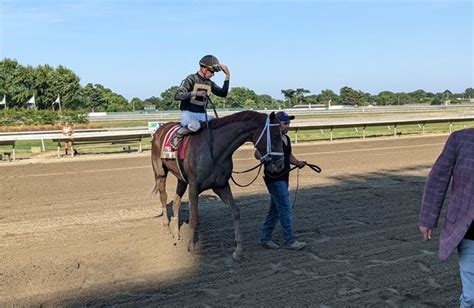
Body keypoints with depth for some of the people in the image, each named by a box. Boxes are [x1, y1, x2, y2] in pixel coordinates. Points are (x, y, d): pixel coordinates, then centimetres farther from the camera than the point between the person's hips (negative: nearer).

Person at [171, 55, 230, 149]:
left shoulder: (210, 83, 11)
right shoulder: (191, 79, -8)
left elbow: (223, 93, 5)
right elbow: (177, 96, -16)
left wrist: (227, 76, 0)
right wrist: (195, 93, -27)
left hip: (202, 115, 6)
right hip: (188, 113, -6)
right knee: (195, 125, -38)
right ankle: (177, 136, -13)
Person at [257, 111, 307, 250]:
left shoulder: (287, 139, 13)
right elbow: (258, 154, -18)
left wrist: (297, 162, 6)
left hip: (283, 178, 9)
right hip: (274, 179, -9)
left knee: (275, 209, 14)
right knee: (286, 209, -6)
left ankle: (265, 238, 24)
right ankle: (289, 241, 4)